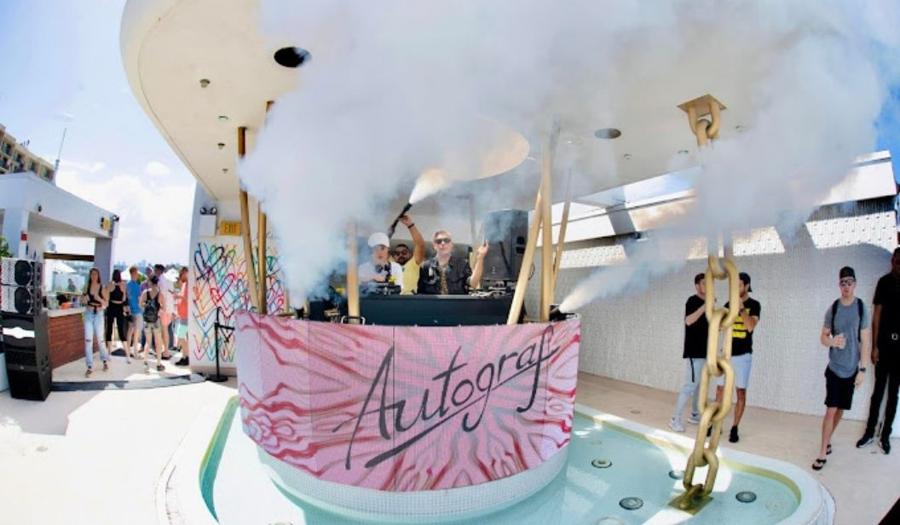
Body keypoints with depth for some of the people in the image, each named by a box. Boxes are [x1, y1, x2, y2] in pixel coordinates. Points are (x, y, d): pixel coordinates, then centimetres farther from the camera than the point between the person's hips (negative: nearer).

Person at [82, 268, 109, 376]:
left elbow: (106, 303, -4)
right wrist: (84, 299, -10)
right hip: (88, 314, 2)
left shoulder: (102, 287, -4)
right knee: (88, 340, -3)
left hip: (98, 314, -2)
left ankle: (105, 361, 29)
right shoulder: (87, 286, 2)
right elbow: (83, 300, 11)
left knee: (100, 339, 6)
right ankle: (89, 367, 3)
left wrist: (99, 299, -22)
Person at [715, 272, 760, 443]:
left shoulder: (754, 305, -4)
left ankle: (734, 429, 10)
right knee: (720, 390, 6)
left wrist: (741, 308, -21)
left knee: (741, 392, 2)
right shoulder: (729, 304, 7)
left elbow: (750, 326, -18)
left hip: (743, 355, -3)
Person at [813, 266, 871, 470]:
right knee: (831, 409, -3)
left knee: (841, 409, 11)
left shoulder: (861, 307, -7)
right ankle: (823, 451, 3)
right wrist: (832, 341, -20)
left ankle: (827, 441, 29)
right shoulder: (833, 308, -4)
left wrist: (863, 369, -6)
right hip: (834, 367, 0)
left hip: (851, 369, 0)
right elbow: (823, 337, 3)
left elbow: (865, 341, -5)